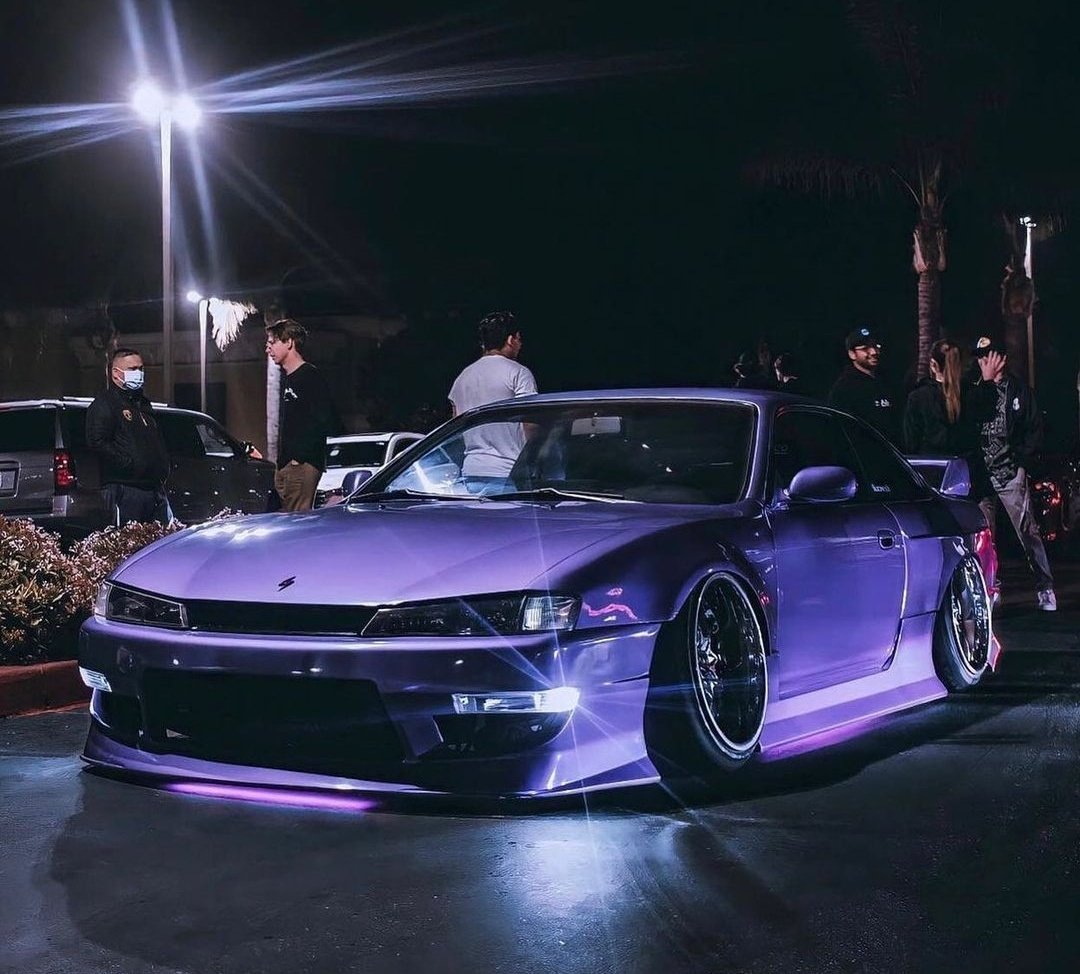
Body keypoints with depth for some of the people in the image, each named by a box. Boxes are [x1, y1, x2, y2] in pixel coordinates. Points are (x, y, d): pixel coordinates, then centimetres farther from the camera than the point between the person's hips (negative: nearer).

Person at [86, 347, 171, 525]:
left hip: (155, 488, 8)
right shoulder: (104, 405, -4)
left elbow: (159, 442, 31)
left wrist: (164, 468, 13)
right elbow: (97, 442, -19)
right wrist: (129, 464, -20)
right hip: (124, 489, -8)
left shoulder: (143, 405, 24)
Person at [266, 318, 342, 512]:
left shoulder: (310, 376, -8)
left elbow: (325, 421, -16)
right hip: (285, 465, 10)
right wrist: (281, 462, 15)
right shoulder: (287, 379, 21)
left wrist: (298, 457, -17)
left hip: (302, 465, -10)